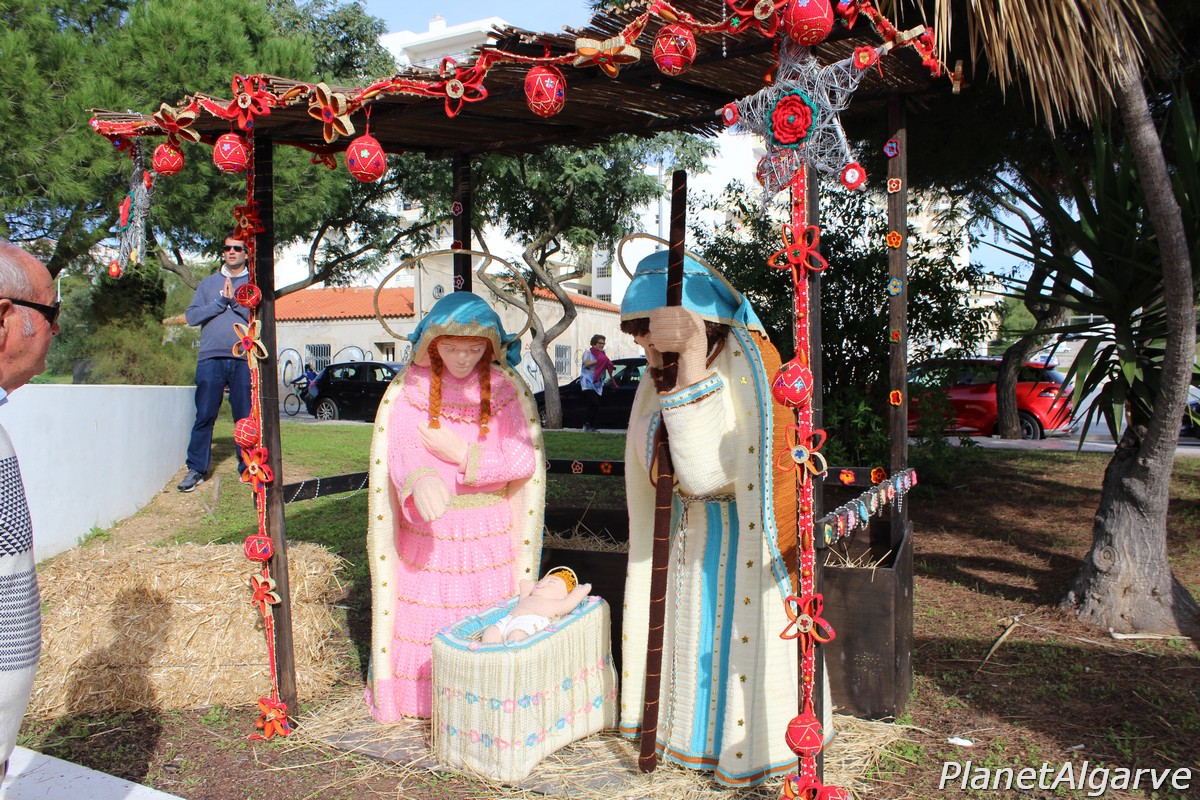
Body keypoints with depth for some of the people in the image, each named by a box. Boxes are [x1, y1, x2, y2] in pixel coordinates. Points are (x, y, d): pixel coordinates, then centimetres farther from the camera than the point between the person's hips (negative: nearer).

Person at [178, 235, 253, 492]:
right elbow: (191, 316, 5)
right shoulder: (209, 283, 17)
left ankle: (248, 468, 8)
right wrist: (221, 302, -5)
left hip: (244, 360, -1)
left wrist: (235, 300, -10)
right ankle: (196, 469, 5)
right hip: (211, 358, 1)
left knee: (245, 417, 1)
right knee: (204, 416, -1)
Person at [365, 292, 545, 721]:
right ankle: (419, 696, 27)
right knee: (424, 621, 6)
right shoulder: (409, 389, -4)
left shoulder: (507, 389, -4)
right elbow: (401, 453, -16)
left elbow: (523, 460, -10)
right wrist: (420, 480, -38)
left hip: (489, 531, 0)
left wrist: (461, 454, -20)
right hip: (426, 530, 0)